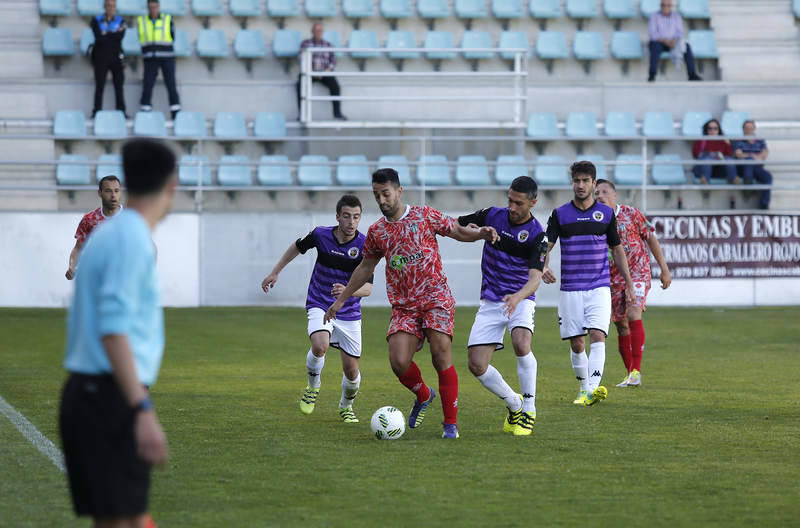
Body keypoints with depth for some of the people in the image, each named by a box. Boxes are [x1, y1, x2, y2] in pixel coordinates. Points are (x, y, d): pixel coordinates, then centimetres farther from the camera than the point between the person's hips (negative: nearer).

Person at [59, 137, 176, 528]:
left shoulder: (109, 233, 16)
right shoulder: (132, 239, -13)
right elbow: (113, 330, -21)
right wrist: (142, 409, -26)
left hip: (87, 392, 10)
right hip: (111, 397, -10)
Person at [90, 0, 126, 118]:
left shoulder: (120, 21, 8)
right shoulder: (96, 21, 4)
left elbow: (120, 37, -10)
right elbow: (99, 38, -11)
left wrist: (106, 34, -12)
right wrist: (114, 34, -8)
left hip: (116, 57, 1)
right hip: (101, 58, -1)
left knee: (119, 85, -1)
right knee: (99, 86, -1)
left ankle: (121, 111, 1)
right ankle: (97, 111, 2)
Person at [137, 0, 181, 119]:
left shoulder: (168, 19, 5)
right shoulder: (141, 21, 8)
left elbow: (172, 37, 9)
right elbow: (141, 39, 16)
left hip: (167, 57, -1)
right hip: (150, 59, 1)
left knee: (171, 85, -5)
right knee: (147, 85, -5)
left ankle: (176, 113, -2)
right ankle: (144, 113, 2)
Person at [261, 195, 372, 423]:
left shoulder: (364, 246, -15)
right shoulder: (320, 235, -11)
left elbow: (367, 288, -20)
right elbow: (297, 247, 12)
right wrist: (275, 272, 16)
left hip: (349, 312, 1)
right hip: (320, 306, -1)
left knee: (351, 371, 1)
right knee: (320, 346, -30)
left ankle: (346, 407, 33)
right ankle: (313, 386, 0)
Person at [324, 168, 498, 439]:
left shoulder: (424, 216, 1)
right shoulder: (376, 231, 11)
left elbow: (457, 231, 8)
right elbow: (366, 267, 23)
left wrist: (481, 233, -14)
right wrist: (341, 299, 25)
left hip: (435, 297, -3)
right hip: (403, 306, 3)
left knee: (441, 357, -14)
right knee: (399, 362, -14)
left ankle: (451, 424, -5)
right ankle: (423, 395, 19)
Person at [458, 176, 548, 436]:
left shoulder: (537, 235, -12)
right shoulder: (492, 216, 0)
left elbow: (535, 278, -23)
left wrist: (518, 297, -44)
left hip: (521, 300, -4)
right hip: (490, 301, 4)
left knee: (521, 344, -33)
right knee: (477, 365, -7)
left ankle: (529, 409, -14)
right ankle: (514, 404, 18)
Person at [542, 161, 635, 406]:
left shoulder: (606, 213, 6)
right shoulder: (560, 214, 3)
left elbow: (617, 249, 15)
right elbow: (545, 245, -4)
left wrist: (628, 282, 15)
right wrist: (542, 267, -25)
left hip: (599, 287, -1)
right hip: (570, 290, 1)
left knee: (597, 336, -17)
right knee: (576, 343, 3)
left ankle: (593, 388, -27)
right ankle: (584, 387, 19)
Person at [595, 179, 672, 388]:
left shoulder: (631, 213, -2)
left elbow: (651, 238, 5)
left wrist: (664, 269, 3)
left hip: (638, 272, -3)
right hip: (613, 277, 3)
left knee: (633, 314, -22)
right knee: (622, 326, 6)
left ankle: (636, 371, -23)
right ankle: (630, 374, 19)